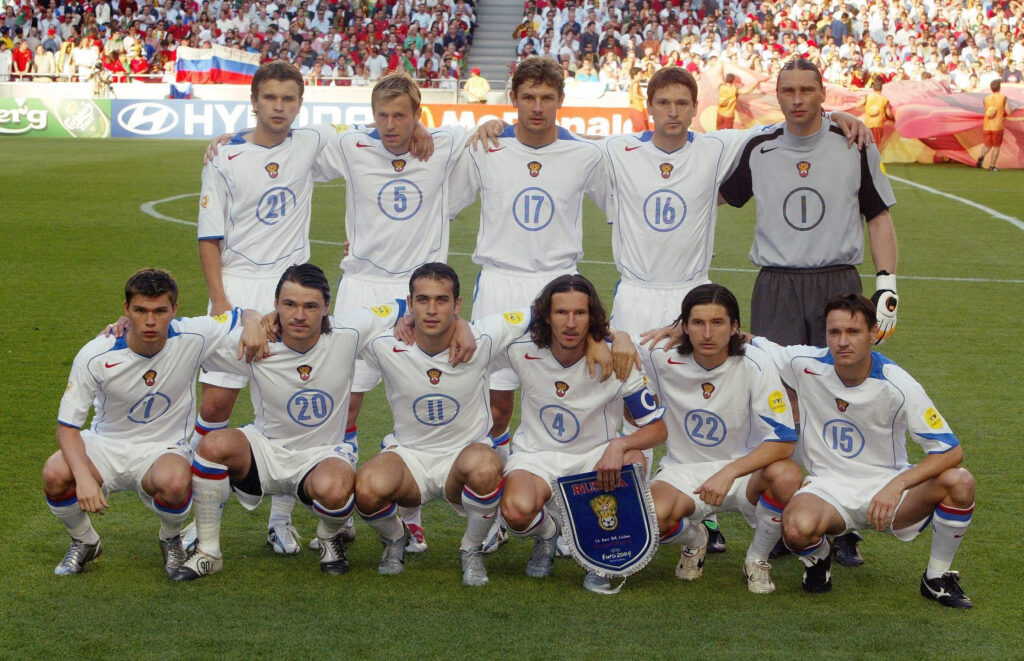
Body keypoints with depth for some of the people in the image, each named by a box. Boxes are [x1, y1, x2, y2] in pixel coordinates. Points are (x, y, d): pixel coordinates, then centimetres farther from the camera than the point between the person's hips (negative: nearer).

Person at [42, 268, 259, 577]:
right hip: (106, 444, 1)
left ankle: (170, 540, 2)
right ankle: (85, 542, 4)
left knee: (174, 482, -37)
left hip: (163, 449, -1)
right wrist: (83, 477, -30)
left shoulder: (192, 338, -16)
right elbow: (67, 425, -12)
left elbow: (248, 316, 1)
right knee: (55, 474, -30)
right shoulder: (95, 356, -18)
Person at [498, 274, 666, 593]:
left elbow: (658, 428, -14)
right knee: (517, 511, -34)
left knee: (634, 460, -35)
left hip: (597, 456, 0)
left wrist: (618, 445, -33)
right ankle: (547, 532, 9)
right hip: (537, 455, 0)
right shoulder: (522, 353, -13)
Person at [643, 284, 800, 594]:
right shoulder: (663, 361, -10)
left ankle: (758, 558, -3)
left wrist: (729, 472, -32)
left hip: (745, 471, -1)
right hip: (683, 472, 1)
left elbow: (784, 440, -20)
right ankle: (694, 540, 9)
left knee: (786, 475, -35)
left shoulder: (755, 367, -15)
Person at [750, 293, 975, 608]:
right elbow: (748, 344, 9)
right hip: (827, 486, 0)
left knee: (960, 482, -28)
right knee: (797, 528, -36)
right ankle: (818, 557, 4)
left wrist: (897, 485, -32)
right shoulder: (805, 365, -9)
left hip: (886, 484, 0)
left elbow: (951, 450, -17)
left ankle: (937, 577, -2)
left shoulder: (898, 386, -16)